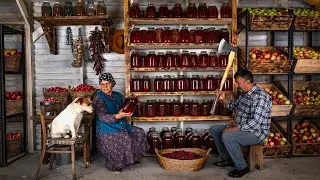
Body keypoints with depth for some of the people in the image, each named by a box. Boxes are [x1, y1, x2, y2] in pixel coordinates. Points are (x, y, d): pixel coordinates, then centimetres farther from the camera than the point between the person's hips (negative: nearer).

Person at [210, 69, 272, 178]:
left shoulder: (260, 96, -23)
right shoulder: (244, 93, 7)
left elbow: (256, 122, -30)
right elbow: (234, 106, 24)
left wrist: (235, 129, -28)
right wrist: (224, 99, 5)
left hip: (256, 133, -10)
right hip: (241, 128, 10)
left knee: (227, 136, -32)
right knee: (214, 129, 6)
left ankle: (242, 167, -12)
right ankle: (227, 159, 16)